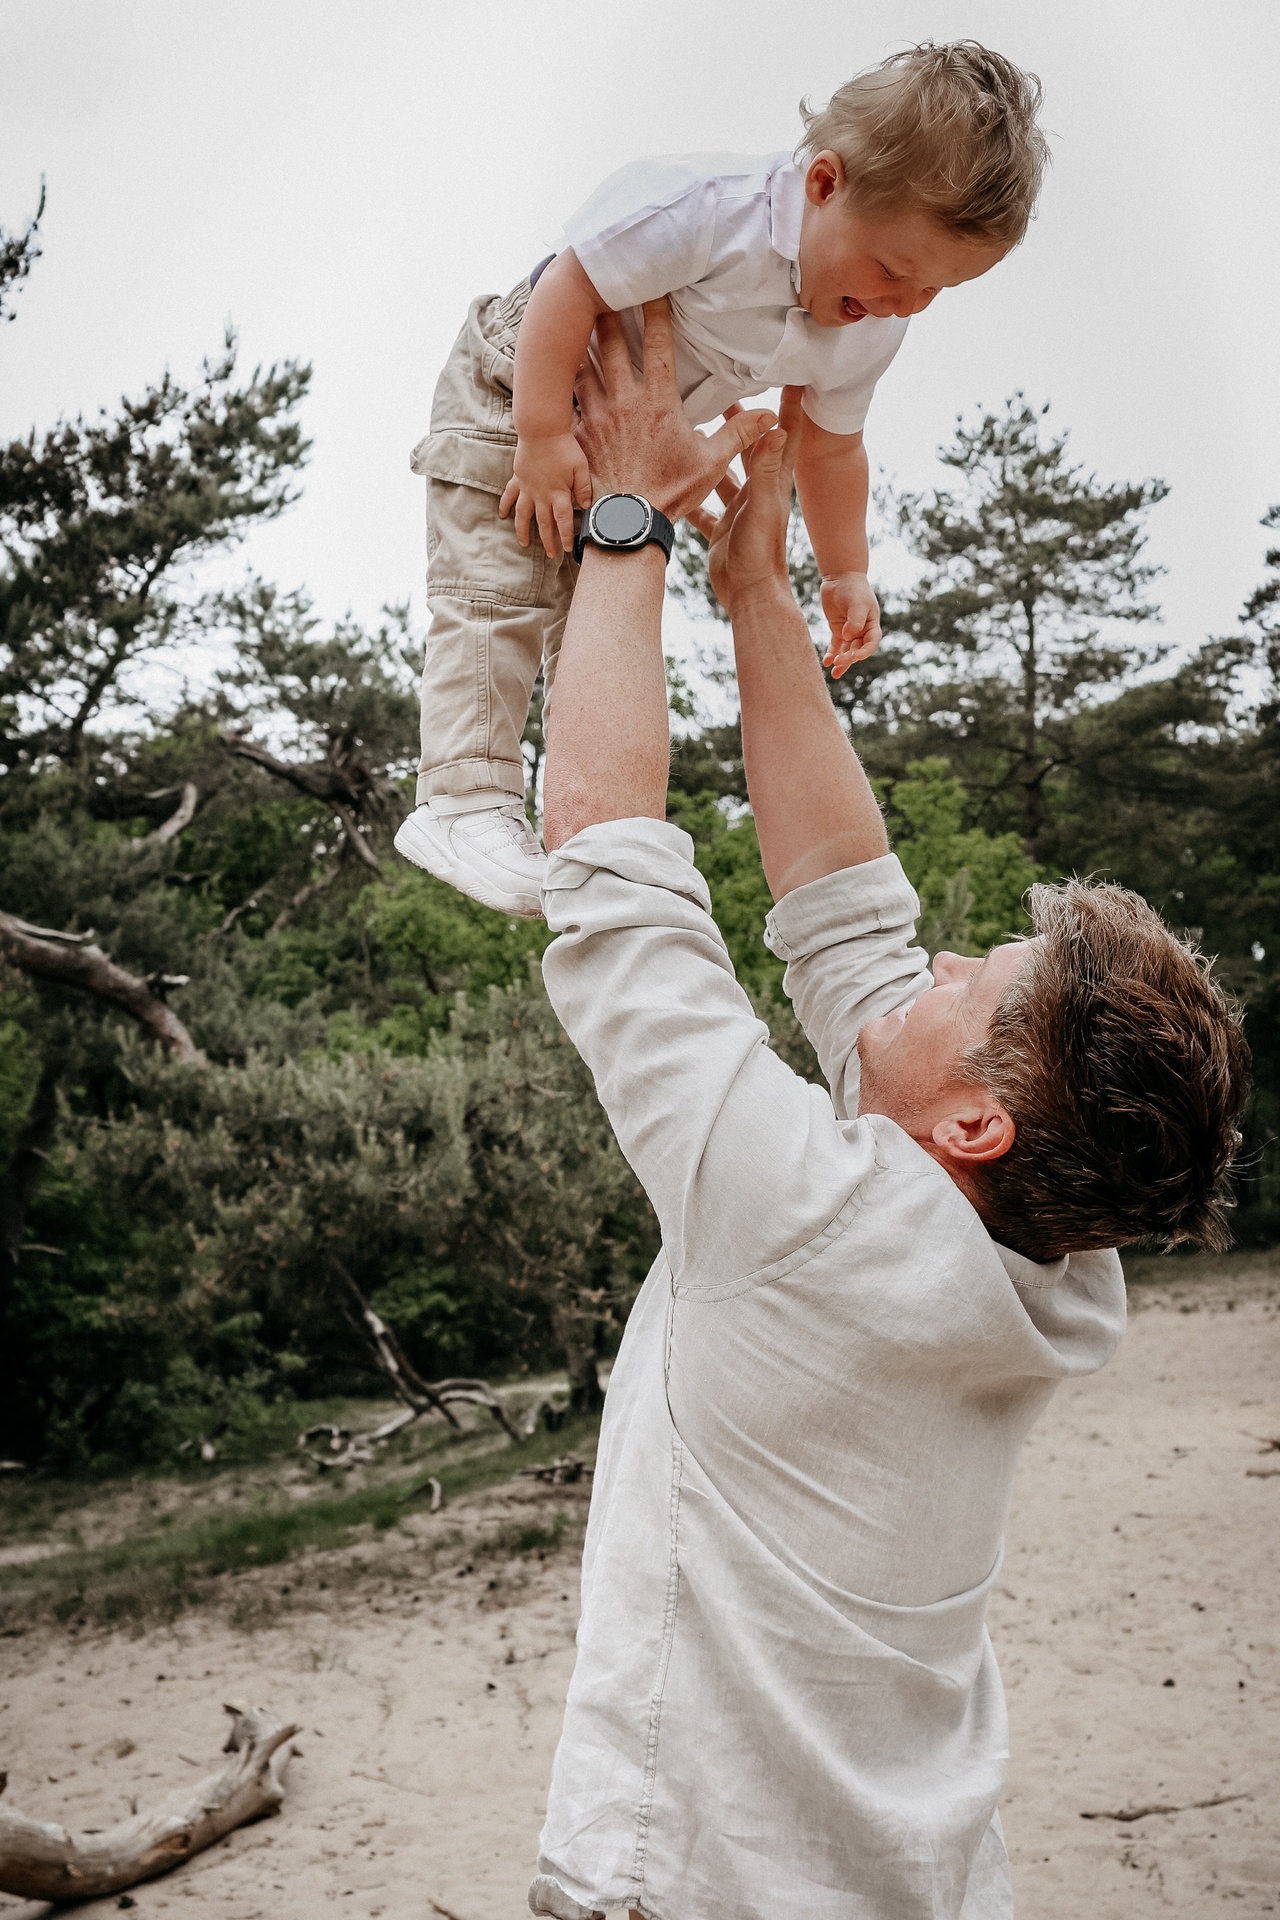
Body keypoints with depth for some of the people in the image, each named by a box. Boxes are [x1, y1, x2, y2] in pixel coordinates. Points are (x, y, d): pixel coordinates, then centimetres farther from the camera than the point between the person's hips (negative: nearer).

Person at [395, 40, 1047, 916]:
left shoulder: (870, 331, -13)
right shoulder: (707, 211, -37)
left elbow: (830, 448, 3)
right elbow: (570, 288, -32)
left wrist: (846, 573, 5)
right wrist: (545, 434, -34)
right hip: (517, 384, -7)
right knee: (501, 591, -17)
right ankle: (466, 797, -17)